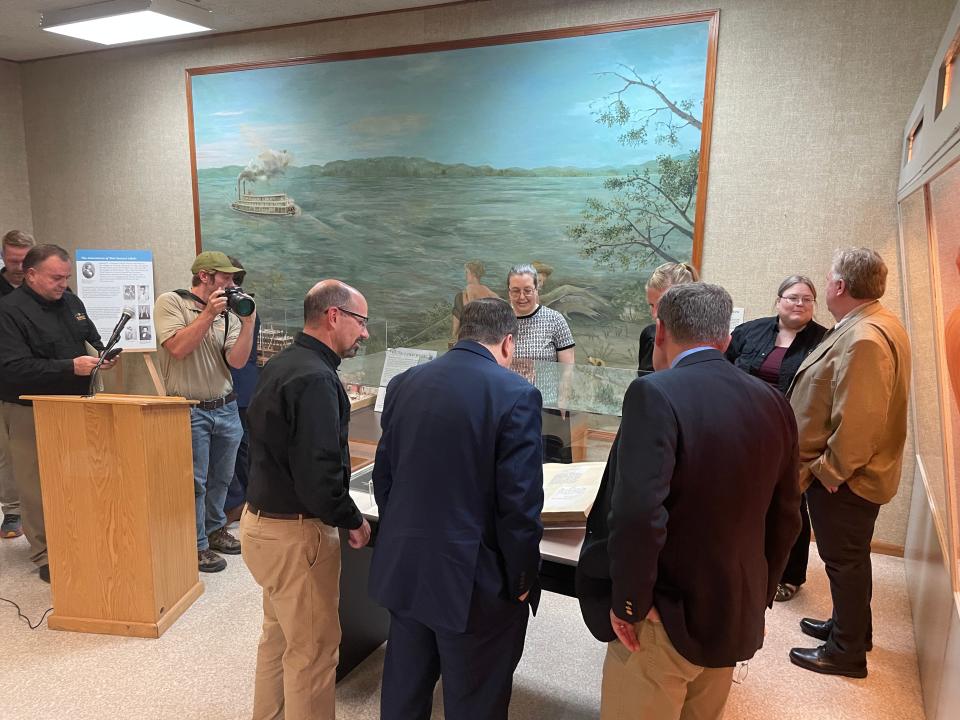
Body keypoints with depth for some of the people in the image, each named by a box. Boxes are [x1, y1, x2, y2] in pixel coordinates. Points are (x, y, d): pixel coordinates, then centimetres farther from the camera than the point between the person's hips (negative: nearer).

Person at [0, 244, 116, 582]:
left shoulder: (71, 301, 10)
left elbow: (92, 337, 22)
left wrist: (103, 354, -1)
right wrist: (70, 367, -25)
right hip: (30, 413, -6)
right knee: (38, 488, 3)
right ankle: (46, 557, 16)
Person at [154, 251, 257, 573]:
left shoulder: (228, 315, 6)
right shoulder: (171, 302, -6)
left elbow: (237, 361, -4)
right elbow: (178, 348, -19)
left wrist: (248, 321, -13)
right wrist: (208, 313, -20)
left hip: (226, 407, 5)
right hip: (190, 410, -5)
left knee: (221, 477, 17)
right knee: (195, 481, 2)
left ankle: (214, 529, 37)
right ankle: (196, 546, 17)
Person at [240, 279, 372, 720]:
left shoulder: (282, 364, 7)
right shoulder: (315, 378, -23)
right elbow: (317, 475, -28)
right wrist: (354, 521, -13)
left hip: (262, 518, 10)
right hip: (295, 533, -10)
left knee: (279, 633, 25)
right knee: (313, 648, 6)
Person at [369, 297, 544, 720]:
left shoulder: (404, 383, 2)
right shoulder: (515, 394, -16)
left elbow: (383, 476, 7)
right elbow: (520, 503, -18)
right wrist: (522, 579, -4)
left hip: (403, 568, 6)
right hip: (473, 579, -6)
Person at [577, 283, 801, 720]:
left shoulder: (655, 394, -21)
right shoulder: (773, 403, 1)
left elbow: (639, 513, -30)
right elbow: (784, 519, 8)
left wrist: (628, 602, -16)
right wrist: (757, 598, 18)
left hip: (665, 618, -7)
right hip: (737, 618, 7)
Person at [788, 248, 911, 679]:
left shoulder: (864, 339, -26)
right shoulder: (879, 324, 8)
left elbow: (857, 421, -30)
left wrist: (827, 470, -19)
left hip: (843, 479, -10)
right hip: (853, 471, 10)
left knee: (844, 560, 5)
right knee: (849, 557, 23)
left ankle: (847, 652, 22)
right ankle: (849, 626, 41)